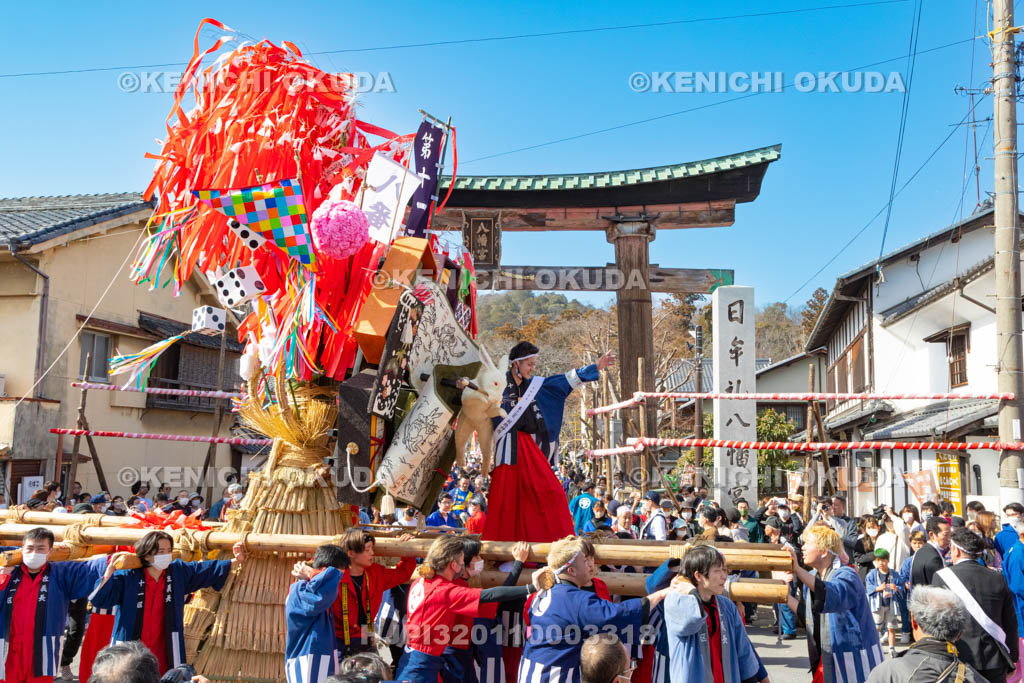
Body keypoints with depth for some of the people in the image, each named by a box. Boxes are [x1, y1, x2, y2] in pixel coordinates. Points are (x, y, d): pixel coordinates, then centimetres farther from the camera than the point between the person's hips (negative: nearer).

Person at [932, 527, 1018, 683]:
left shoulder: (942, 577, -7)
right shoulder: (998, 578, 4)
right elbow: (1011, 623, 8)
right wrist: (1012, 659, 19)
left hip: (959, 659, -3)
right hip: (995, 662, 4)